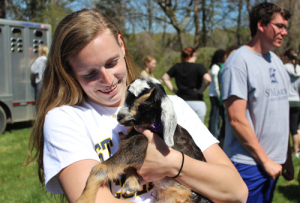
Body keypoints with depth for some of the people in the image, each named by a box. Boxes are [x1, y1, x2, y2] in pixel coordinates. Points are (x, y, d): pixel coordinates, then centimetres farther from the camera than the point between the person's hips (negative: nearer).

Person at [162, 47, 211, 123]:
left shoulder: (177, 67, 8)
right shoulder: (199, 67, -6)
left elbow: (165, 77, 13)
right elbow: (208, 79, -21)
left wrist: (173, 89, 9)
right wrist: (201, 90, -7)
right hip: (197, 102, -4)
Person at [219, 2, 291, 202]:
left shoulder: (275, 60, 11)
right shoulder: (239, 61, -14)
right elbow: (236, 119, -20)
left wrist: (285, 156, 15)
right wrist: (265, 160, -14)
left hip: (273, 161, 8)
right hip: (249, 163, -7)